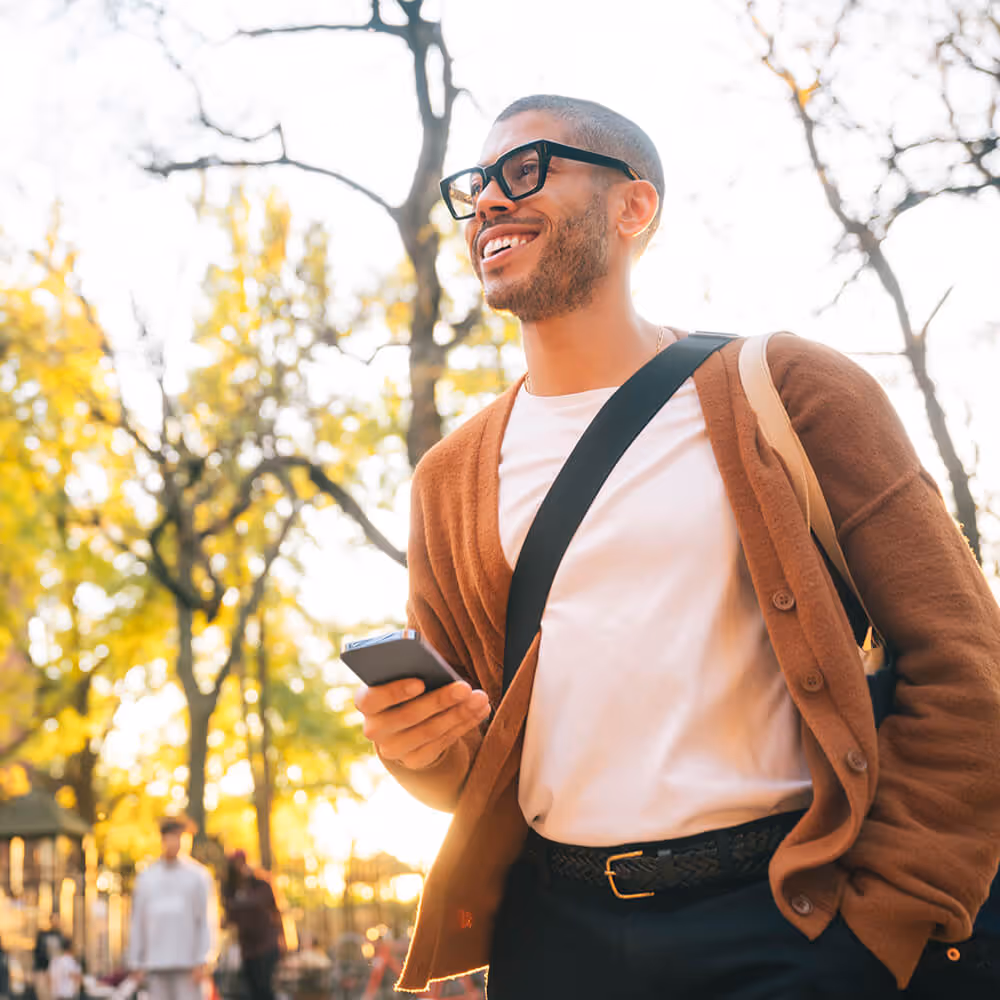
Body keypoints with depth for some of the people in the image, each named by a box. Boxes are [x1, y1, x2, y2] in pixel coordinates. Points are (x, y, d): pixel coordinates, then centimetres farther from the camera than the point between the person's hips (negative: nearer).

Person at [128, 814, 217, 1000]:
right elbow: (137, 923, 13)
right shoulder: (146, 878, 14)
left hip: (187, 963, -3)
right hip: (155, 962, 3)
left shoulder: (198, 875, 6)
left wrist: (202, 961, -8)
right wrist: (136, 964, 7)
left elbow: (208, 921, 0)